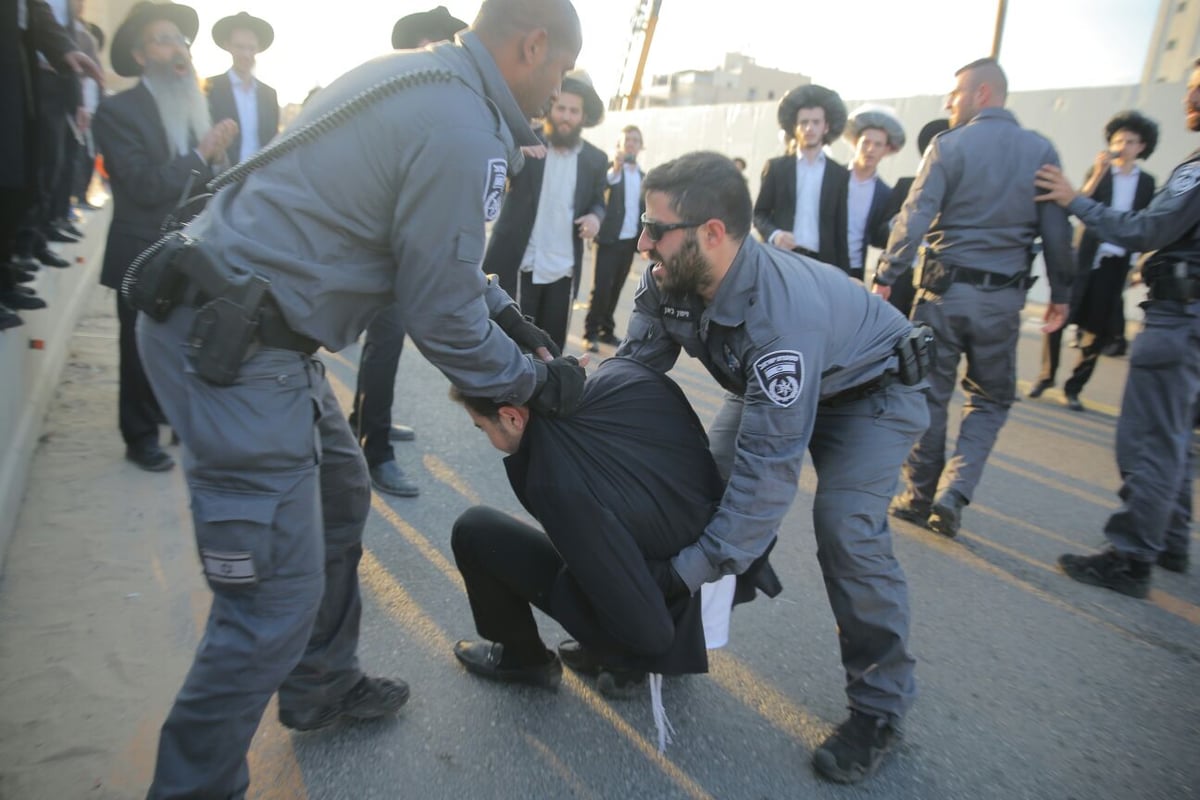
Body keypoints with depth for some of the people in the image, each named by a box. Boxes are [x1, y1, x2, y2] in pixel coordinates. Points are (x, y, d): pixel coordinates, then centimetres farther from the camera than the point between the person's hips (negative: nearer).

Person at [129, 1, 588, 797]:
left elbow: (437, 256, 22)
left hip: (226, 319, 11)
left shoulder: (415, 78, 13)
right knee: (277, 599, -4)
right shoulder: (463, 131, -17)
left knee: (339, 494, 23)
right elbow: (441, 317, -13)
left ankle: (323, 685, 41)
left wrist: (510, 315, 19)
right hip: (232, 347, -11)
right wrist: (534, 382, 2)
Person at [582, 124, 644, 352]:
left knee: (615, 288, 10)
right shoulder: (609, 168, -2)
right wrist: (615, 169, -38)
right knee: (601, 288, -5)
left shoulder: (643, 176, 14)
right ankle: (591, 333, 1)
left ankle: (606, 330, 18)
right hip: (610, 238, -5)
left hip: (630, 240, 5)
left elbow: (643, 210, 17)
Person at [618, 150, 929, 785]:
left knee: (844, 527, -23)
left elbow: (768, 469, -42)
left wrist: (698, 567, -40)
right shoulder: (668, 282, -21)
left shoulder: (782, 314, -43)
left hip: (871, 388, -7)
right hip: (768, 385, 7)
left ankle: (880, 705, 0)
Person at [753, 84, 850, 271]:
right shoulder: (776, 167, 8)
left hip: (822, 263, 1)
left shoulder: (839, 174, 10)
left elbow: (840, 229, 9)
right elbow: (759, 214, 9)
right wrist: (774, 234, -13)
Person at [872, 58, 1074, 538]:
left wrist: (886, 277, -7)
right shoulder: (1041, 151, 4)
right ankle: (953, 494, 3)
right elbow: (1057, 230, 3)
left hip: (945, 289, -2)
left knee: (930, 393, 9)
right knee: (990, 399, 15)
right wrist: (1061, 295, 11)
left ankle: (920, 496, 17)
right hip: (1003, 298, 2)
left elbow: (915, 218, -11)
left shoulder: (949, 146, -4)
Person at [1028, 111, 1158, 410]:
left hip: (1117, 263, 2)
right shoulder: (1098, 171, 4)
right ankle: (1046, 377, 11)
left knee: (1098, 330, 2)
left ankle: (1073, 388, 11)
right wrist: (1098, 172, -22)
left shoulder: (1147, 182, 10)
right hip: (1084, 257, -2)